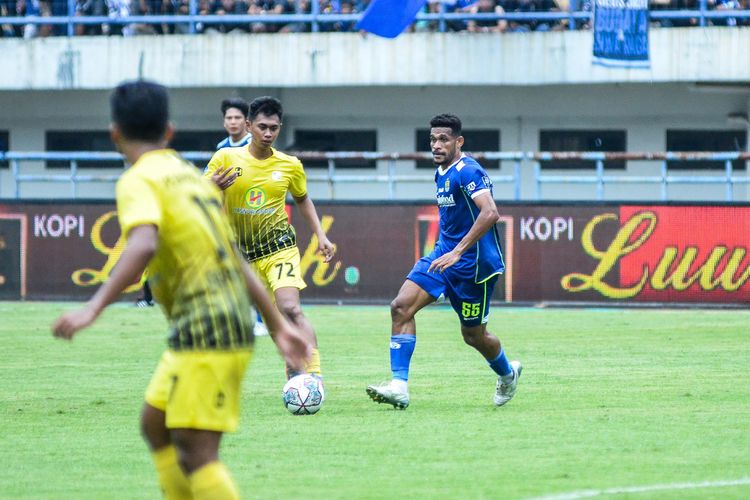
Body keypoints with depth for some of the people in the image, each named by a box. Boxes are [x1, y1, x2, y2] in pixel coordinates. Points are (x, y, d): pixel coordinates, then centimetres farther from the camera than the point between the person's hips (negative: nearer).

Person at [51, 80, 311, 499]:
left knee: (195, 452, -10)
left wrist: (93, 308, -32)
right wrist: (279, 325, 23)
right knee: (156, 425, 18)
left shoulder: (139, 181, -7)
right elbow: (237, 261, 20)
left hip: (203, 335, -9)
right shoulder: (193, 177, 18)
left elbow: (144, 246, -27)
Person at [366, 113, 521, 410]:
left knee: (473, 334, 7)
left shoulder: (467, 172, -18)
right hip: (443, 254, 8)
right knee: (401, 306, -12)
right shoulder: (441, 173, 11)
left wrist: (458, 252, -35)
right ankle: (399, 387, -16)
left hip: (473, 263, -8)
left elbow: (490, 213, -31)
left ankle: (507, 374, 39)